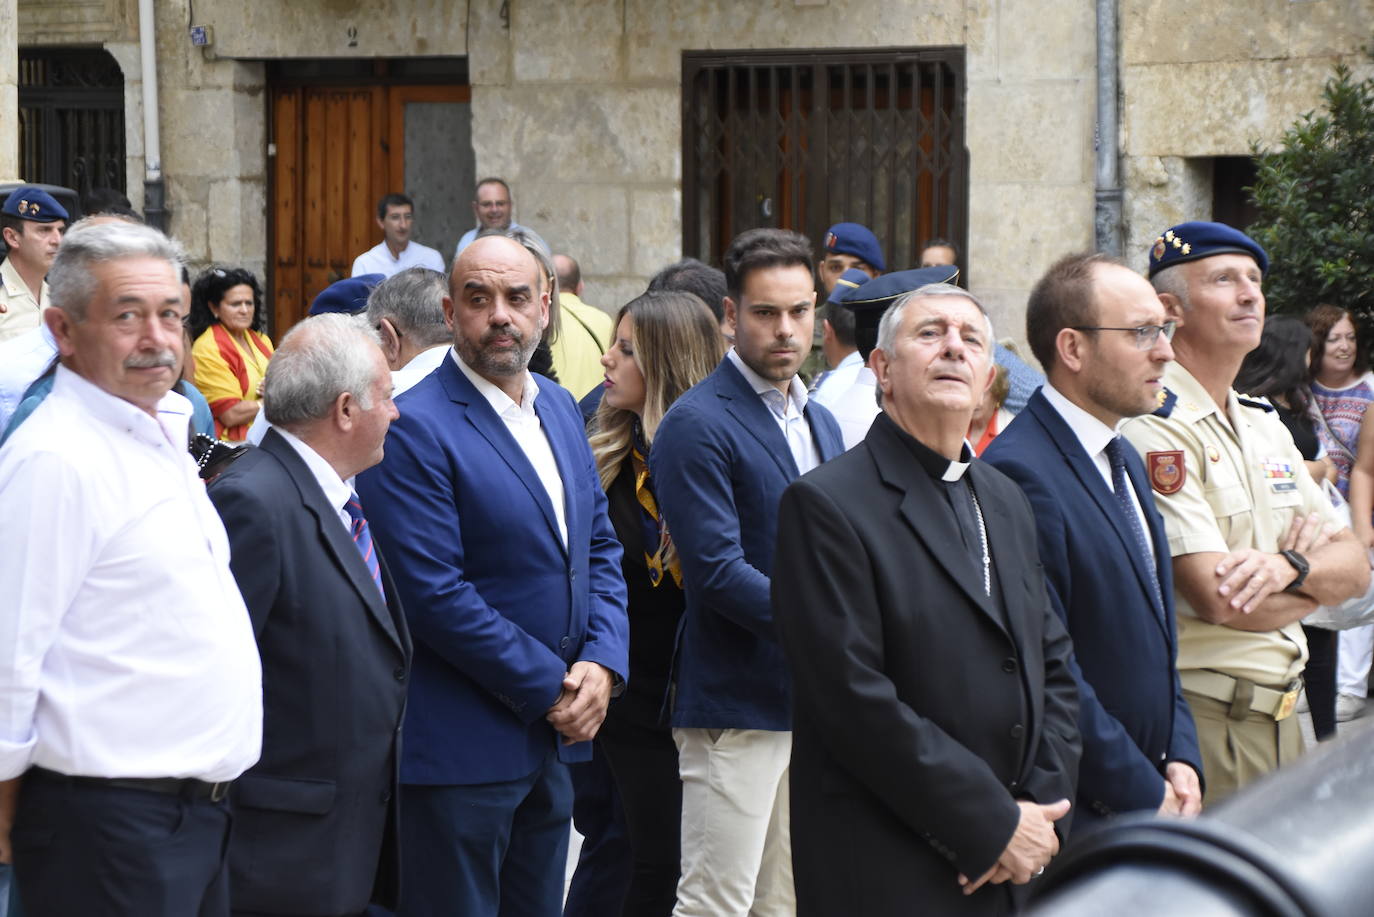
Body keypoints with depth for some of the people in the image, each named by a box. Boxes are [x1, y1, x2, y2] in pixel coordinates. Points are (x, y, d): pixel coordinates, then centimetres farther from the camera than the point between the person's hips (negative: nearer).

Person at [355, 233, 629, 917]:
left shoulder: (559, 409, 11)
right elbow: (435, 593, -20)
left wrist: (602, 664, -3)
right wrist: (551, 687, -15)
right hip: (463, 748, -7)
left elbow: (600, 545, 14)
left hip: (554, 733, 8)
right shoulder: (414, 429, -14)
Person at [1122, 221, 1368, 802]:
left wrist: (1289, 569, -13)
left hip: (1280, 712, 8)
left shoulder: (1265, 426, 14)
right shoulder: (1155, 427, -14)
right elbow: (1220, 599, -22)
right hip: (1202, 717, -8)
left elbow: (1354, 567, 10)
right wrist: (1314, 583, -2)